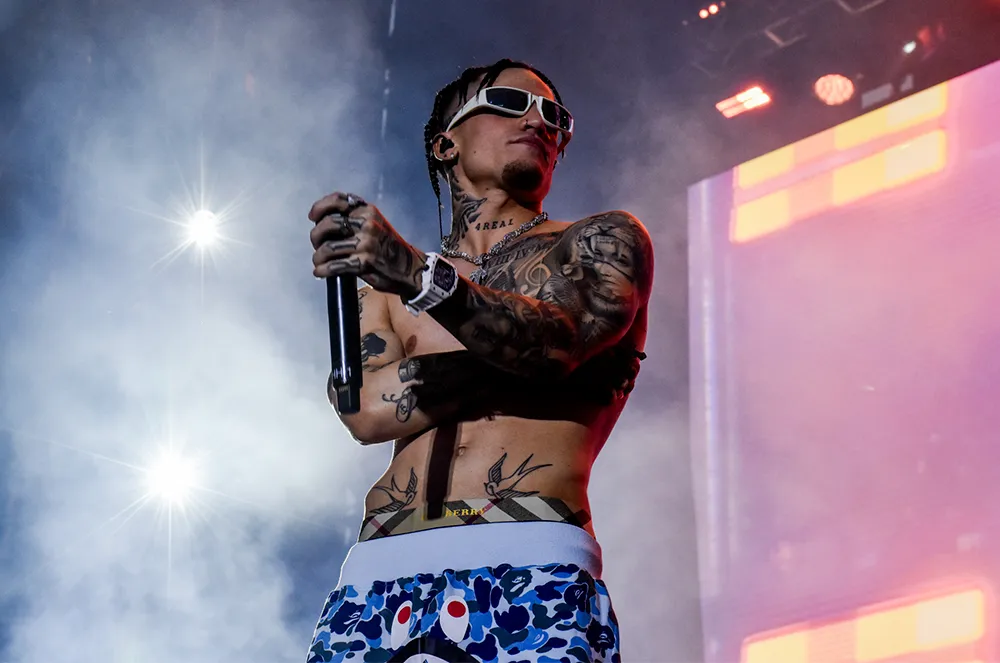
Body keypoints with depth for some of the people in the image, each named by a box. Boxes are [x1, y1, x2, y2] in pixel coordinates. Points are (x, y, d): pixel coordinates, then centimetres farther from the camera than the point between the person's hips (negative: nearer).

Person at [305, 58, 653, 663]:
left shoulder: (603, 241, 15)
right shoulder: (385, 285, 22)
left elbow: (556, 342, -7)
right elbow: (368, 411, 3)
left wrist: (423, 277, -22)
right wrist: (513, 351, -4)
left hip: (530, 573, -2)